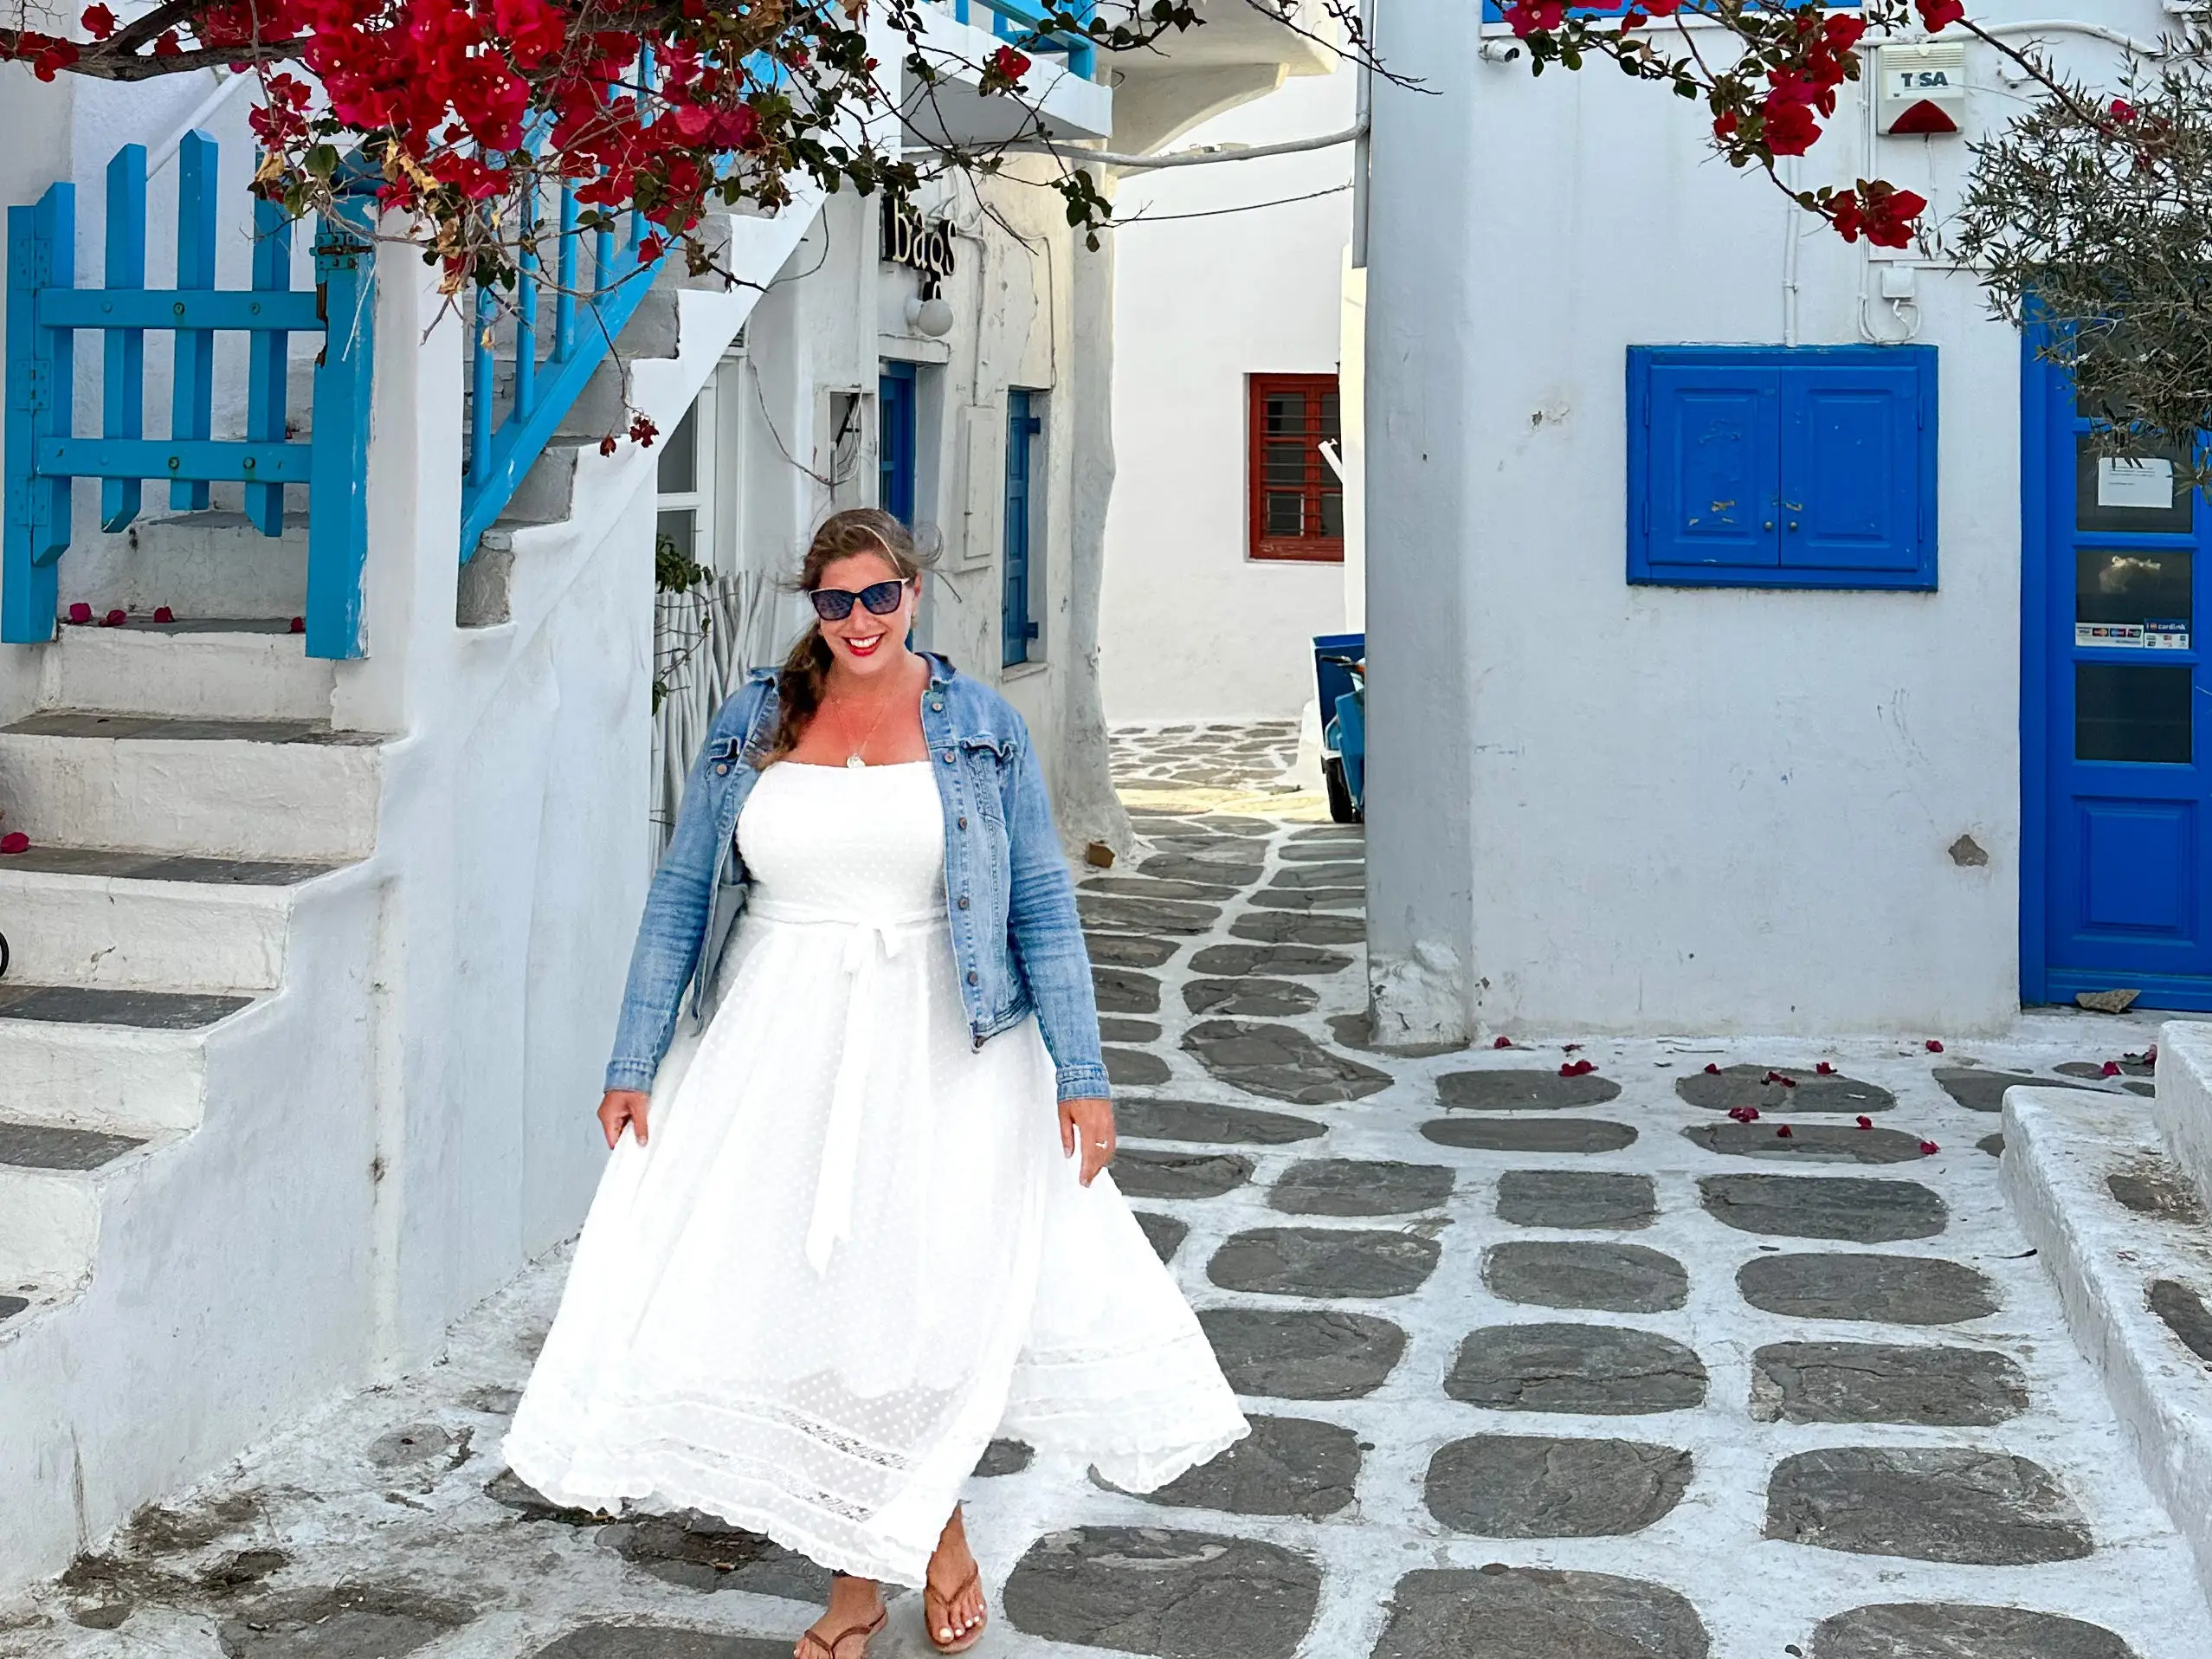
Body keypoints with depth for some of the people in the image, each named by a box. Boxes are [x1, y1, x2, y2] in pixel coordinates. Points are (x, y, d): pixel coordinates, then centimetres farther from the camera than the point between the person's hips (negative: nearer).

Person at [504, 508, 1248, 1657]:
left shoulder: (980, 729, 1)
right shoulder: (753, 725, 5)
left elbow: (1042, 907, 0)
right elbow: (680, 897, 7)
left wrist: (1081, 1076, -5)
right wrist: (634, 1065, 4)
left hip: (942, 1049, -2)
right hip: (782, 1040, 2)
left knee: (932, 1288, -4)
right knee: (799, 1297, 4)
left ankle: (929, 1526, 25)